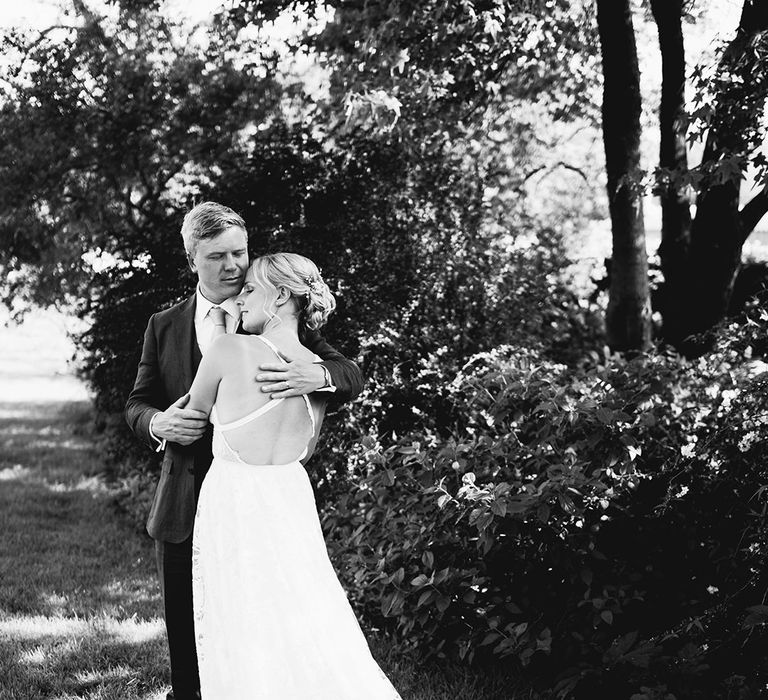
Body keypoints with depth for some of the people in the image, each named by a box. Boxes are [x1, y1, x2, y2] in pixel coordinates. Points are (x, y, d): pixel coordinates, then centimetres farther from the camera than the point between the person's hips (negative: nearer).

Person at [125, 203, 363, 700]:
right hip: (186, 505, 2)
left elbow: (353, 376, -4)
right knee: (186, 634, 10)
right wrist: (157, 423, -13)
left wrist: (318, 376, -28)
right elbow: (137, 403, 12)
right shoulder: (164, 327, 9)